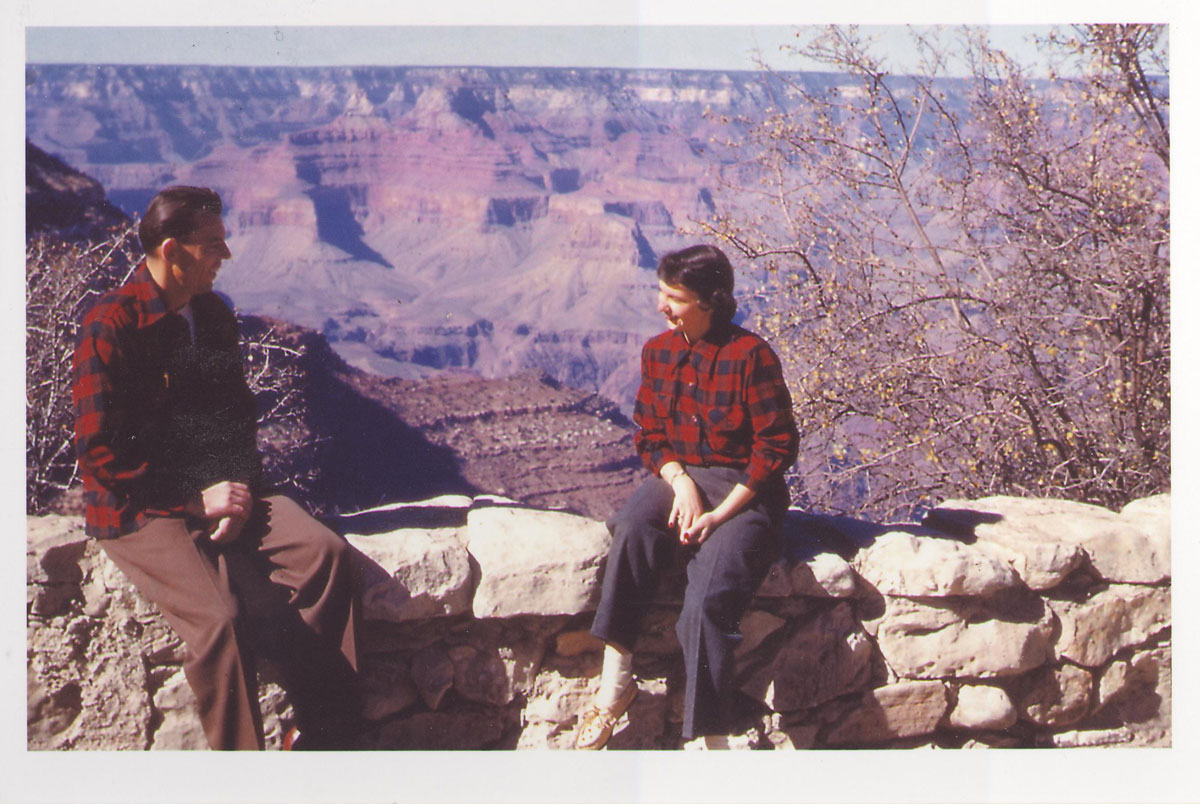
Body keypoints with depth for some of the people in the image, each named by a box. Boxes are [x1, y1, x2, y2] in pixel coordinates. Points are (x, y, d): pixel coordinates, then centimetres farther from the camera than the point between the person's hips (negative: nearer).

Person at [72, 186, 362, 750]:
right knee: (220, 619, -30)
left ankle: (327, 735, -12)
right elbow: (100, 452, -14)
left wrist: (240, 489, -2)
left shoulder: (215, 315, 11)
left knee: (325, 552, -18)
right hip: (140, 511, -6)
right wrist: (196, 502, -15)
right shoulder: (110, 326, -11)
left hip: (218, 493, 7)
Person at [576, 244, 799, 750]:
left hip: (745, 489, -4)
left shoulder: (751, 355, -11)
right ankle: (615, 680, -29)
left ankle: (707, 740, -22)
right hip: (679, 476, 4)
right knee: (633, 526, -32)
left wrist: (719, 515, -17)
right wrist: (681, 484, -12)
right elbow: (649, 435, 10)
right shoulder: (657, 352, 6)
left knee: (707, 598, -27)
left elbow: (777, 447, -11)